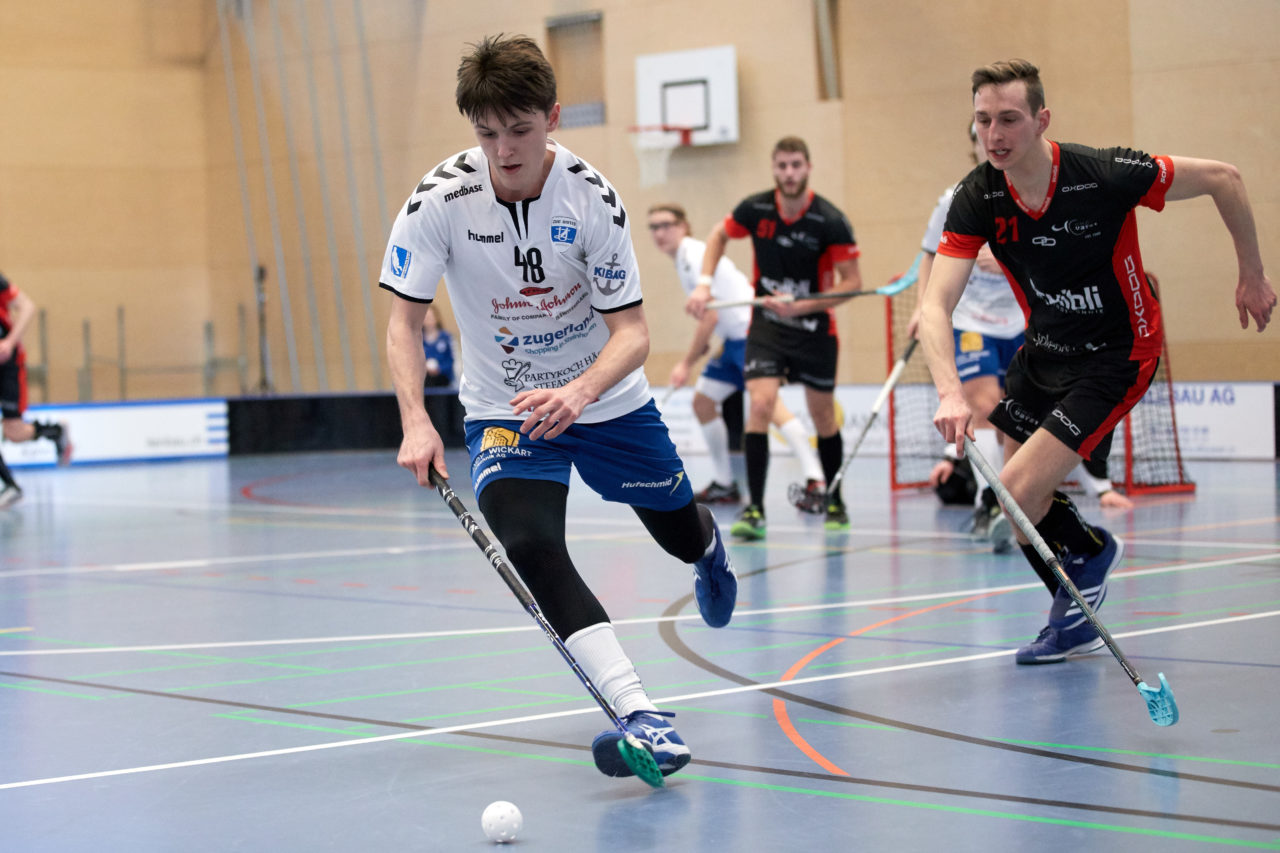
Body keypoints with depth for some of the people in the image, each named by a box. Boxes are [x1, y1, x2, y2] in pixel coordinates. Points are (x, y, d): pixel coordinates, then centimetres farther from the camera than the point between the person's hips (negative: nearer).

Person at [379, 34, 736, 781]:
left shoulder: (593, 200, -22)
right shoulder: (440, 200, -20)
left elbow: (632, 333, -22)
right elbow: (405, 320, -14)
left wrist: (577, 393, -42)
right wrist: (416, 422, -30)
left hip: (605, 401, 1)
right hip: (504, 410, 0)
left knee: (681, 534, 18)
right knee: (528, 548, -27)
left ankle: (711, 548, 60)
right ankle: (642, 717, -33)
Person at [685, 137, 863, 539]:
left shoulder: (831, 221, -17)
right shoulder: (755, 209, -9)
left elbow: (852, 282, -13)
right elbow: (719, 235, 11)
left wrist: (799, 306, -22)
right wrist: (704, 284, -2)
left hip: (814, 326, -1)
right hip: (766, 324, 1)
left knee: (822, 416, 10)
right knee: (760, 404, -17)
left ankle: (835, 503, 30)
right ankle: (754, 510, -16)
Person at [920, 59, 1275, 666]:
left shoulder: (1105, 176, -28)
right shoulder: (977, 199, -16)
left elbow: (1222, 177, -13)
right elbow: (936, 305, -23)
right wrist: (950, 394, -40)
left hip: (1115, 358, -6)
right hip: (1044, 353, 6)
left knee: (1018, 495, -16)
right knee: (1021, 502, 12)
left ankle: (1088, 553, 18)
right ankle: (1075, 620, 38)